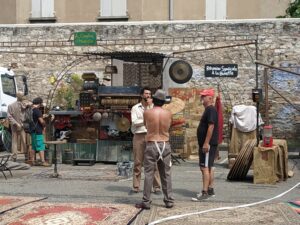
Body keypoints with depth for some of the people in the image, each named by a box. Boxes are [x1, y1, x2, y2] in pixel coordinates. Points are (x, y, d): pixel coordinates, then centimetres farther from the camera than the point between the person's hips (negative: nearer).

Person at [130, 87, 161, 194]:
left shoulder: (153, 107, 13)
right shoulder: (135, 108, 9)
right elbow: (134, 122, -4)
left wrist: (149, 106, -3)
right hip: (139, 136, 0)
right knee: (137, 162, 2)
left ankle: (157, 187, 2)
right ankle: (136, 187, 7)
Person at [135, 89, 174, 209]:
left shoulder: (147, 113, -6)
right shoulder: (168, 113, -1)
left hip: (151, 145, -2)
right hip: (165, 145, 2)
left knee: (149, 174, 2)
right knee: (166, 174, 10)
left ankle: (146, 202, 3)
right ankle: (169, 201, 15)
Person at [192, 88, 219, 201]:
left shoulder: (211, 110, -14)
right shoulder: (208, 110, 18)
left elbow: (211, 126, -23)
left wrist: (206, 143, -25)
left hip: (208, 144, -11)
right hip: (205, 144, 11)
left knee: (205, 168, -11)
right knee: (209, 167, 15)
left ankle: (205, 193, -11)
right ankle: (210, 190, 22)